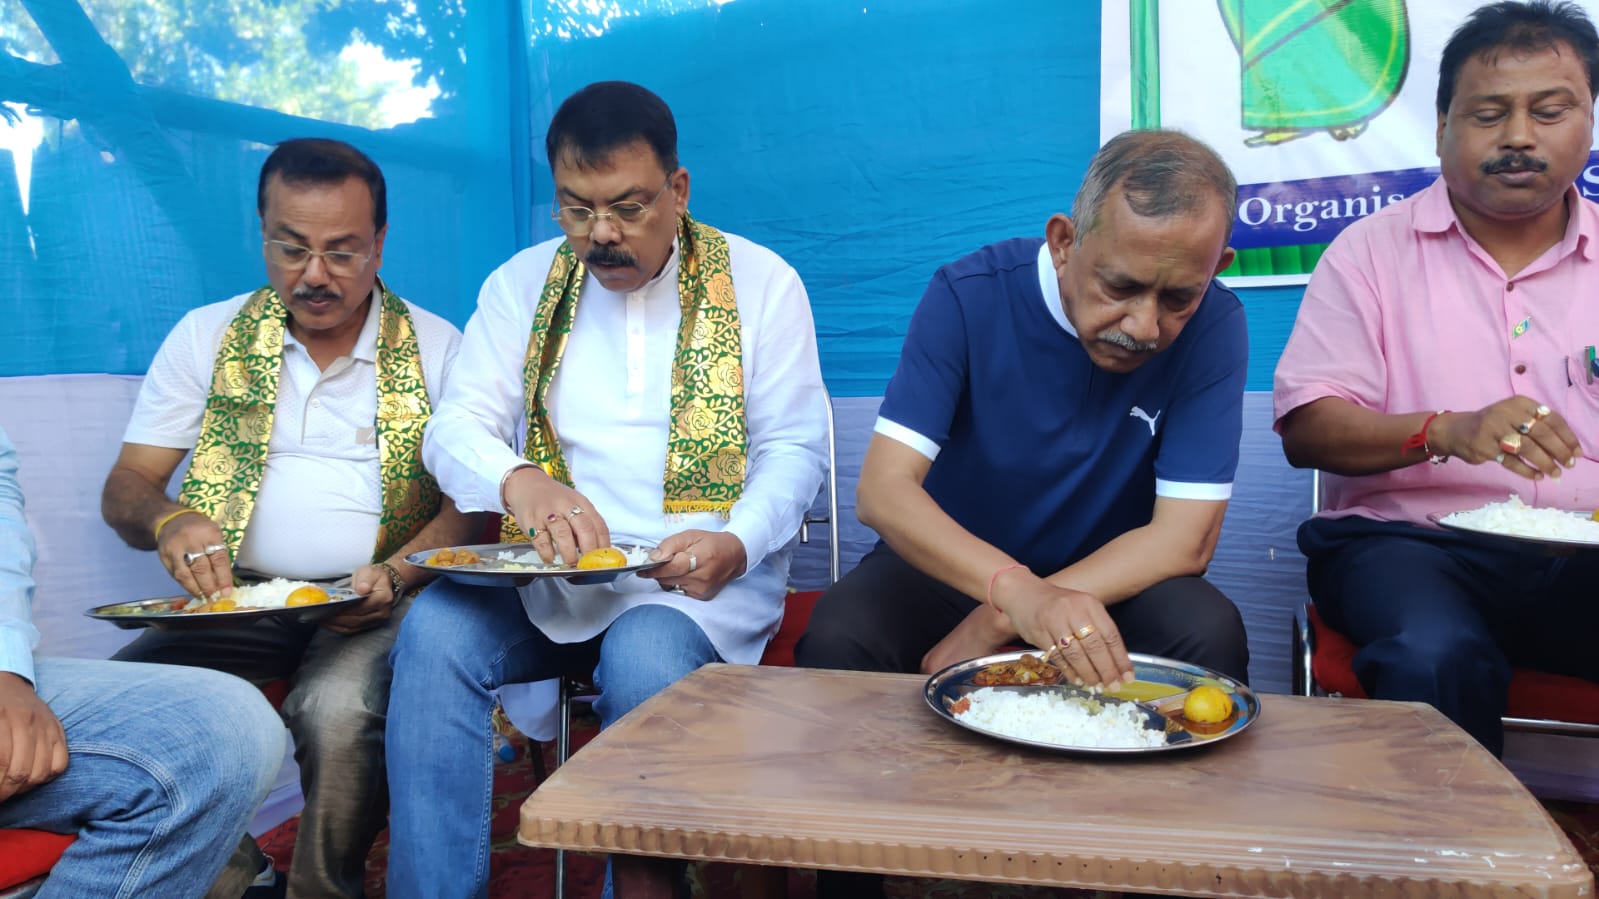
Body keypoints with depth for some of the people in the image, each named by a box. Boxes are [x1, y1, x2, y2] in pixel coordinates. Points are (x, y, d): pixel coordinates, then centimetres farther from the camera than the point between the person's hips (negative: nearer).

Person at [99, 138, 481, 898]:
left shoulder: (438, 349, 4)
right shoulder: (206, 336, 10)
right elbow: (124, 487, 9)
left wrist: (395, 575, -19)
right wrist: (167, 521, -16)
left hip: (373, 603, -2)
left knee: (341, 712, -33)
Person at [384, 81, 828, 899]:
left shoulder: (759, 280, 2)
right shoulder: (523, 283, 9)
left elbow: (794, 448, 0)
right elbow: (454, 428, 1)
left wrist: (738, 545, -21)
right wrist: (517, 481, -23)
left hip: (698, 581, -2)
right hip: (550, 573, 3)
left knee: (643, 656, -34)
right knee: (434, 631, -26)